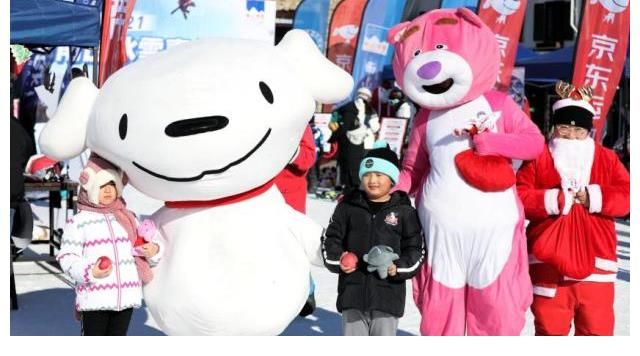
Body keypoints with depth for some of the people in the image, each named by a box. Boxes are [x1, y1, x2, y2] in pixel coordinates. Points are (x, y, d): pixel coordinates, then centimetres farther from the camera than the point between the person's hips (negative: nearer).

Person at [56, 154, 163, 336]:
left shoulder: (128, 218, 10)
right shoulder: (78, 222, -4)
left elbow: (144, 246, 17)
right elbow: (67, 257, -6)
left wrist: (154, 250, -7)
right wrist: (89, 272, -23)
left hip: (126, 296, 4)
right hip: (94, 298, -4)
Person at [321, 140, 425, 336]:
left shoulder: (404, 211, 0)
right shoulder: (348, 206, 4)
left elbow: (415, 247, 1)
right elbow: (331, 237, 9)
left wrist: (399, 267, -14)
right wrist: (337, 260, -8)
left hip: (388, 292, -1)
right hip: (353, 289, 2)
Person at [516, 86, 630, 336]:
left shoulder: (607, 159, 7)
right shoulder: (538, 159, 1)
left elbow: (627, 195, -2)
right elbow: (517, 197, -7)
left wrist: (593, 197, -16)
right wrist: (553, 199, -19)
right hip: (548, 262, -1)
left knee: (597, 329, 8)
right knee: (550, 328, 10)